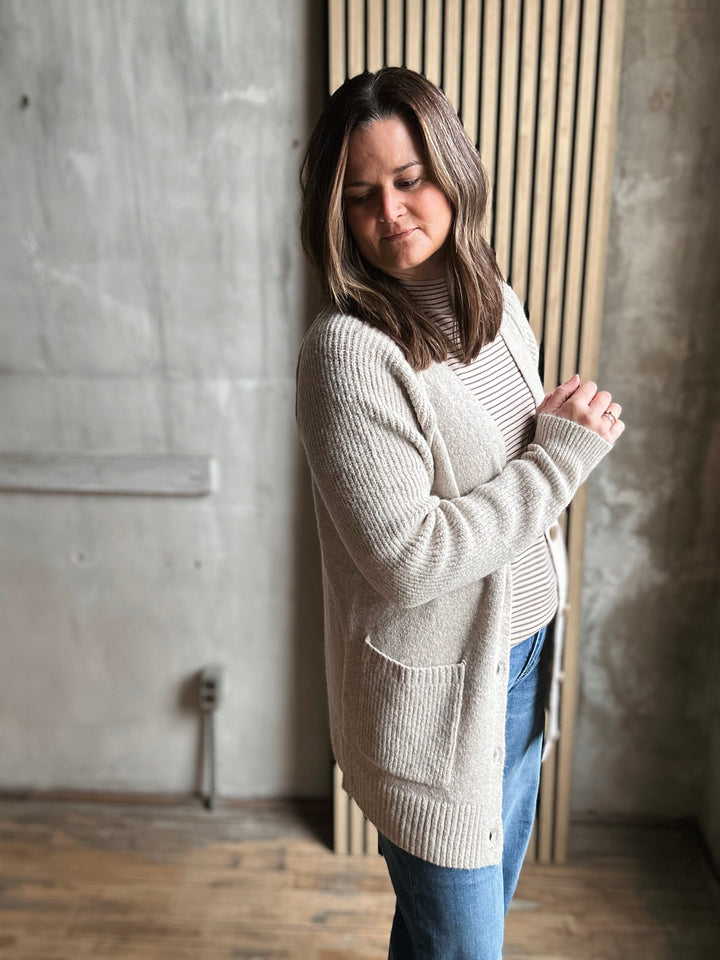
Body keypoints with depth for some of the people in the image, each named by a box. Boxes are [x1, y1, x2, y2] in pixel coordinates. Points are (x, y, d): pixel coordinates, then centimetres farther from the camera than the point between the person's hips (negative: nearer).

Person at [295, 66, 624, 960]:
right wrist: (560, 456, -21)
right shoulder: (348, 351, -23)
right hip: (432, 689, -7)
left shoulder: (496, 303, 2)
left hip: (521, 651, 7)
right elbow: (405, 559, -26)